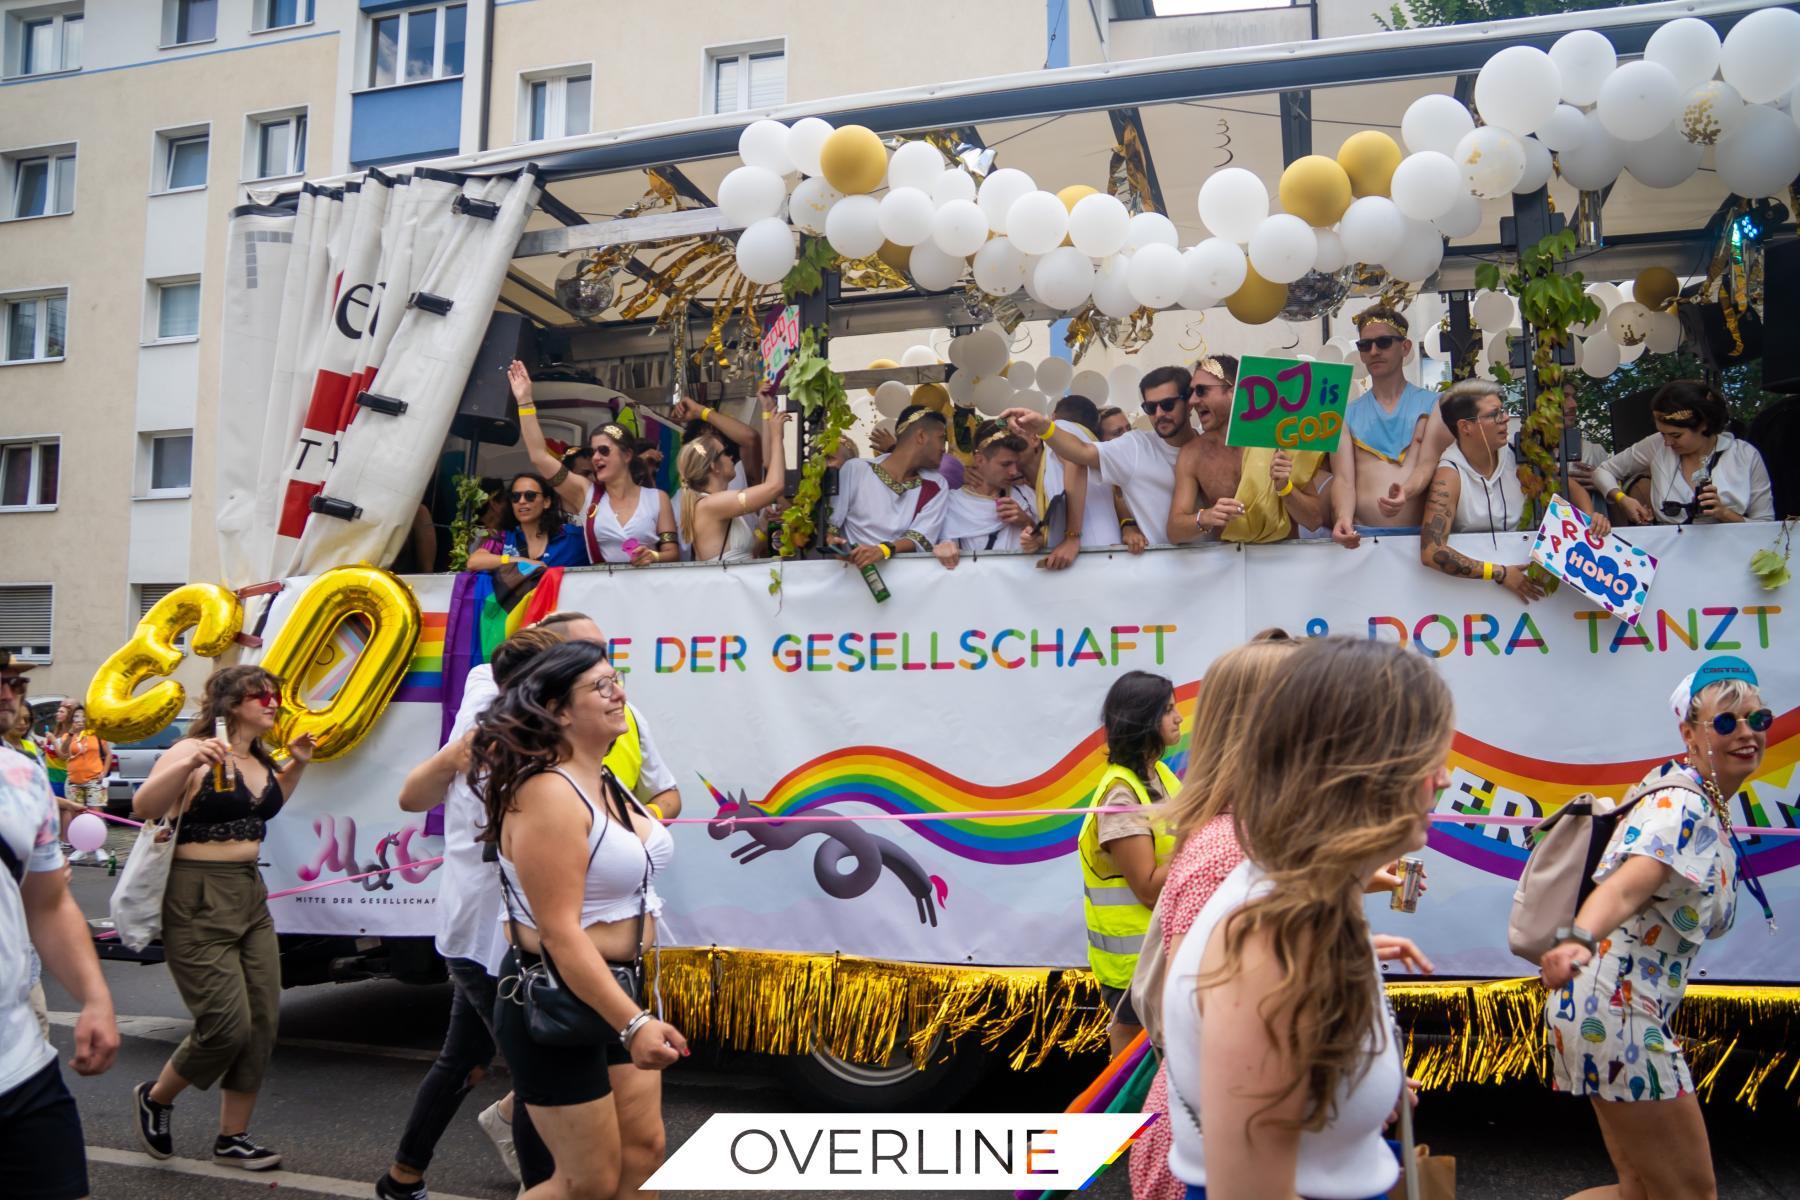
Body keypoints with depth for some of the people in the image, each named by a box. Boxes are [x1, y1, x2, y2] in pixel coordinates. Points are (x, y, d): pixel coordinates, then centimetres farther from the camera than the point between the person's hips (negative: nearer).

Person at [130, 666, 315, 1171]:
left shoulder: (260, 761, 11)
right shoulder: (193, 752, -12)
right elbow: (144, 806, -25)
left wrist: (297, 764, 16)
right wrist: (189, 763, -39)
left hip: (251, 895, 8)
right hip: (199, 901, -8)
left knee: (262, 1022, 5)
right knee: (227, 1027, -8)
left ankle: (232, 1138, 18)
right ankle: (155, 1097, 21)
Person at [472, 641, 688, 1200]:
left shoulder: (606, 782, 6)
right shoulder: (548, 795, -23)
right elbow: (560, 932, -28)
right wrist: (633, 1023, -31)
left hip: (616, 989, 9)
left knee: (643, 1150, 12)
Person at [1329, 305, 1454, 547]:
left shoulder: (1433, 404, 9)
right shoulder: (1347, 413, 13)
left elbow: (1429, 465, -2)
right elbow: (1343, 478, 3)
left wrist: (1405, 493, -24)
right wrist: (1344, 518, -18)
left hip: (1419, 534, -1)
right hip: (1361, 535, 1)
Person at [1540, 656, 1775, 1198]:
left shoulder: (1709, 806, 12)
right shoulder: (1680, 806, -17)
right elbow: (1625, 886, -36)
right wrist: (1579, 940, -54)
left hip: (1637, 1011, 10)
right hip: (1614, 1008, -10)